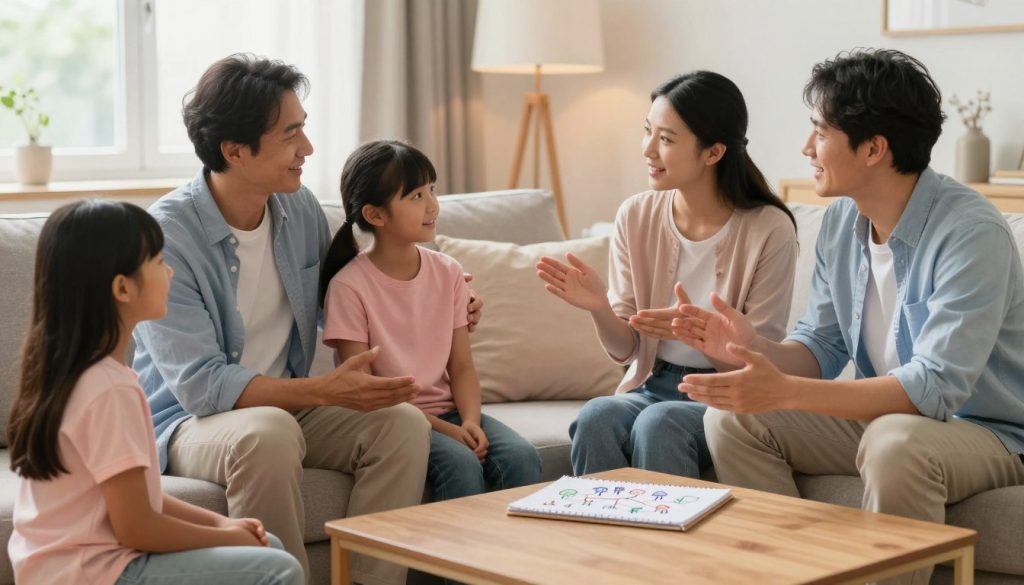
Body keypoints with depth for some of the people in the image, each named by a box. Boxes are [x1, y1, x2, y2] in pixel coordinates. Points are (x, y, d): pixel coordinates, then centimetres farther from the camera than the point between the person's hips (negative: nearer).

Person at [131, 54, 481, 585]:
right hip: (190, 422, -6)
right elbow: (200, 383, -24)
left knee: (403, 423, -19)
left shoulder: (300, 209, 1)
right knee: (269, 432, -37)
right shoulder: (167, 235, -20)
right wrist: (325, 391, -30)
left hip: (286, 407, 6)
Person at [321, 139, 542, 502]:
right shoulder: (349, 286, -11)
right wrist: (443, 430, -19)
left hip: (447, 410, 5)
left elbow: (461, 366, 7)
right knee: (461, 464, -30)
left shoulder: (447, 273, 6)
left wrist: (470, 421, -14)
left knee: (521, 456, -20)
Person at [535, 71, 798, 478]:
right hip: (651, 386, 3)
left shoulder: (769, 229, -10)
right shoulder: (636, 216, 2)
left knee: (658, 423, -34)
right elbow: (626, 349, 4)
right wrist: (599, 307, -18)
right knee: (596, 416, -30)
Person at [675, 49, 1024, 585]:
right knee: (732, 418, -7)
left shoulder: (971, 232, -24)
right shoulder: (840, 222, 0)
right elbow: (821, 347, 6)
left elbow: (935, 387, -31)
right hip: (884, 415, 7)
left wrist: (785, 392, -36)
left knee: (895, 443, -38)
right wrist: (756, 350, -18)